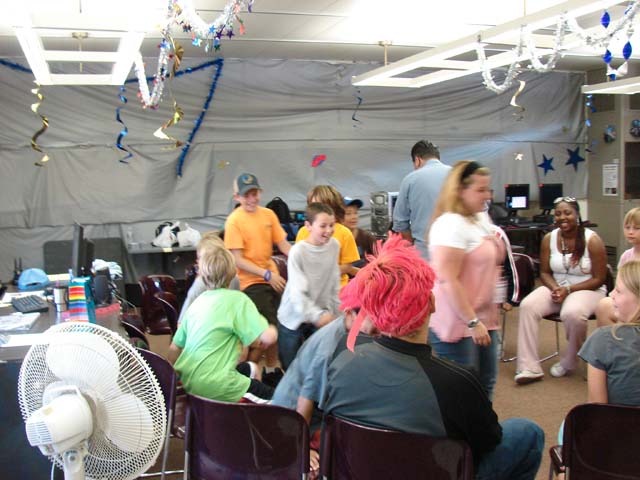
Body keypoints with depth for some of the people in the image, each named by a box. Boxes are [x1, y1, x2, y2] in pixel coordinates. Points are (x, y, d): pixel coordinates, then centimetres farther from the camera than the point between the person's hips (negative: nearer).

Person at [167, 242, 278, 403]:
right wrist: (271, 329, 4)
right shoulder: (238, 299, -11)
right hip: (213, 385, -8)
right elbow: (269, 337, -18)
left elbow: (174, 348, 13)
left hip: (188, 380, 8)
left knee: (252, 369, 28)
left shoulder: (197, 302, 8)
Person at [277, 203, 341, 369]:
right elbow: (298, 293, -25)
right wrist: (317, 315, -36)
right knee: (291, 367, 7)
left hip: (322, 315, 4)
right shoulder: (297, 251, -20)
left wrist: (336, 311, 8)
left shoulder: (334, 245, -6)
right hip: (294, 317, -3)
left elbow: (335, 284, 5)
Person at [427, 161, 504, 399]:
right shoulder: (450, 223, -19)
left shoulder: (482, 218, 10)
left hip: (483, 317, 9)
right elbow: (448, 280, -24)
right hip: (457, 323, -9)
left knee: (486, 382, 18)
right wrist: (472, 322, -23)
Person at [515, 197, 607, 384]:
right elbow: (545, 272, 7)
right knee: (527, 305, -25)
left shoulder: (592, 240, -10)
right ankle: (529, 368, -23)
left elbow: (599, 279, -9)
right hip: (556, 287, 4)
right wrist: (555, 289, -15)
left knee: (572, 313, -37)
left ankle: (568, 362, -7)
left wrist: (568, 289, -19)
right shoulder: (549, 239, 1)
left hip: (587, 290, -4)